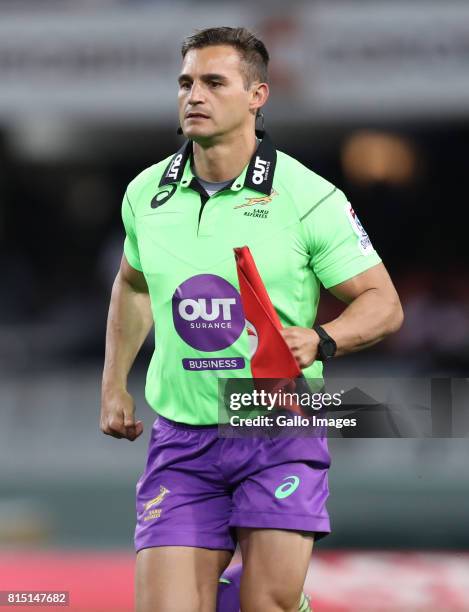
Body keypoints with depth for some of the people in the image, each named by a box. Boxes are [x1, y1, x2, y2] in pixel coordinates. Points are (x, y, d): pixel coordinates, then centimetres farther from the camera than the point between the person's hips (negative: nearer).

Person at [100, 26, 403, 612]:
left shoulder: (308, 197, -8)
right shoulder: (146, 193, 5)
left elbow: (382, 302, -4)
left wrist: (320, 340, -22)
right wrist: (113, 386, 20)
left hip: (280, 436, -2)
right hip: (181, 439, 3)